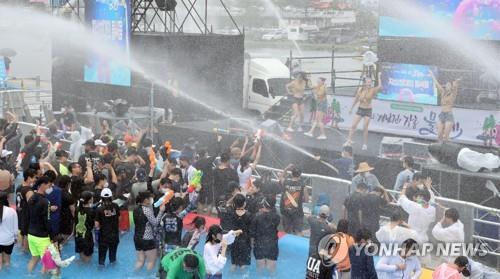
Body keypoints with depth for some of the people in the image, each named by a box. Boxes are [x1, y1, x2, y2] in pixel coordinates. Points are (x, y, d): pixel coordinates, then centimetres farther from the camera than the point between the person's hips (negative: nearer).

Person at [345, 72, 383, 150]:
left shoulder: (372, 90, -9)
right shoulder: (360, 89, -1)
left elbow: (380, 87, -29)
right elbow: (356, 99, 12)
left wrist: (379, 77, -23)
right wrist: (351, 108, 17)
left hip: (368, 110, -3)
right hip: (360, 109, 3)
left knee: (365, 128, 0)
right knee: (353, 125, -1)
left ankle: (365, 144, 10)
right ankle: (349, 141, 5)